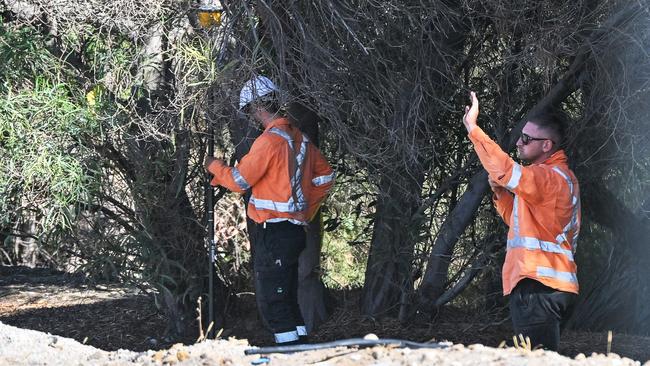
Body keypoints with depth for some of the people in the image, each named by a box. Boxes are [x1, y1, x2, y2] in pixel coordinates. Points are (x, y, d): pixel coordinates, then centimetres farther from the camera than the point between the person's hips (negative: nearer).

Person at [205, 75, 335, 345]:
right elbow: (325, 176, 21)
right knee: (287, 301, 15)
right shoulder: (299, 138, 12)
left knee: (272, 304, -6)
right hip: (295, 229, 9)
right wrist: (306, 211, 21)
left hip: (273, 232, -9)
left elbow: (239, 181, -13)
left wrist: (214, 166, 5)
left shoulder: (269, 140, -16)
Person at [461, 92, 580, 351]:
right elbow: (518, 221, 25)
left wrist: (472, 127, -25)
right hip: (535, 283, 11)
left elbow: (504, 169, -28)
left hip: (540, 287, -11)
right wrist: (500, 192, 8)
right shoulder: (543, 176, 22)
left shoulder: (552, 176, -13)